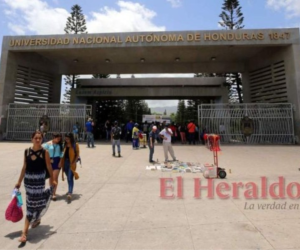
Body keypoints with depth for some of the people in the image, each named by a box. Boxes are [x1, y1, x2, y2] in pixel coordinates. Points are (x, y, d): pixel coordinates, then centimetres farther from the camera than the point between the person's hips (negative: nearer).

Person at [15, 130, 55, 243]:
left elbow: (49, 167, -5)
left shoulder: (44, 152, -11)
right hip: (28, 179, 4)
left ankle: (25, 231, 20)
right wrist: (19, 182, 10)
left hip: (39, 180, -4)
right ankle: (37, 219, 43)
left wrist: (52, 180, 1)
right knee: (31, 202, 17)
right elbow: (24, 167, 8)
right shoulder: (27, 151, 1)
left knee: (32, 204, 2)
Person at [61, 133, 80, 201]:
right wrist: (62, 163, 4)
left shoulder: (75, 145, -6)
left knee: (70, 178, -12)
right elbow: (64, 154, 10)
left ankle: (70, 194, -15)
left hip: (71, 163, -5)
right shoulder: (65, 145, 9)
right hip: (65, 162, 5)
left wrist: (74, 162, -14)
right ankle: (70, 191, 36)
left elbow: (77, 154, -6)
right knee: (68, 178, 18)